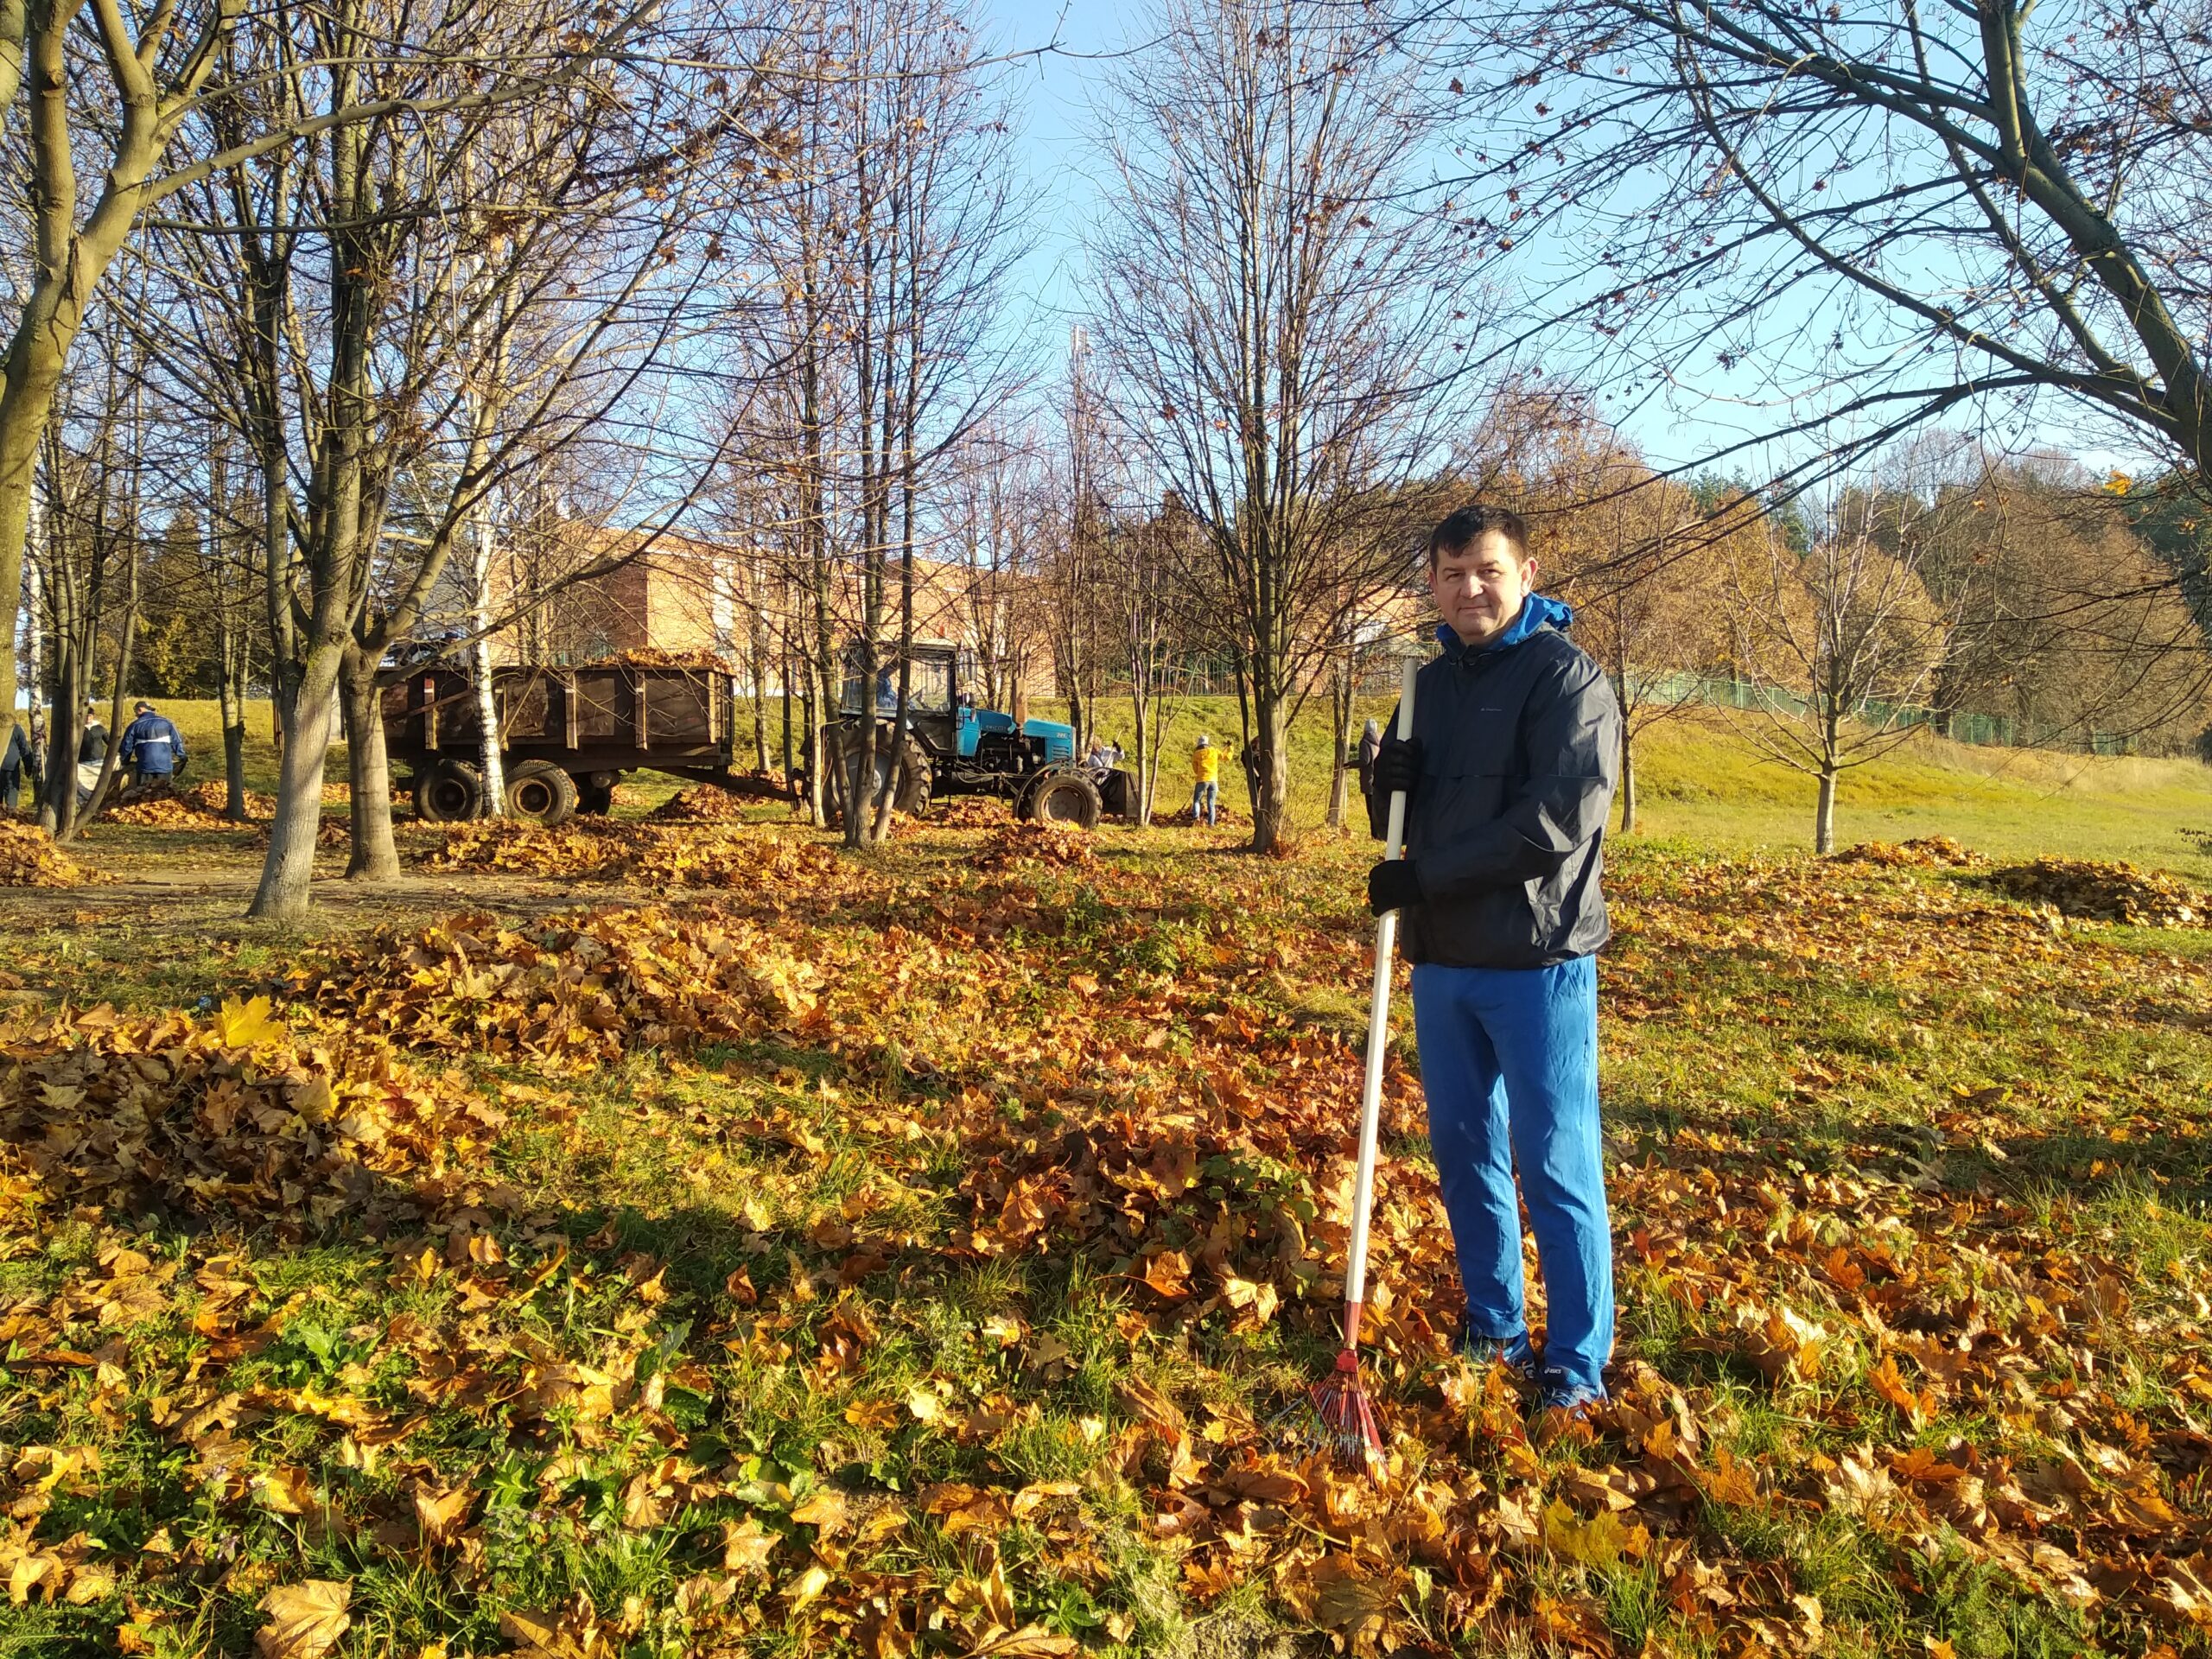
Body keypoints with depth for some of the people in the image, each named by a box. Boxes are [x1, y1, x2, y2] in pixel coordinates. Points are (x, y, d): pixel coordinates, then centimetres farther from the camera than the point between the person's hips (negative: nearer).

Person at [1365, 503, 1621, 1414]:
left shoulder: (1567, 676, -8)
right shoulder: (1432, 682, 13)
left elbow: (1557, 821, -19)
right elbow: (1404, 820, 18)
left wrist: (1425, 877, -17)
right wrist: (1389, 787, -6)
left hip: (1537, 963, -7)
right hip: (1443, 961, 7)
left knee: (1556, 1170, 0)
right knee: (1464, 1153, 14)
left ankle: (1577, 1367, 14)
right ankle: (1493, 1330, 31)